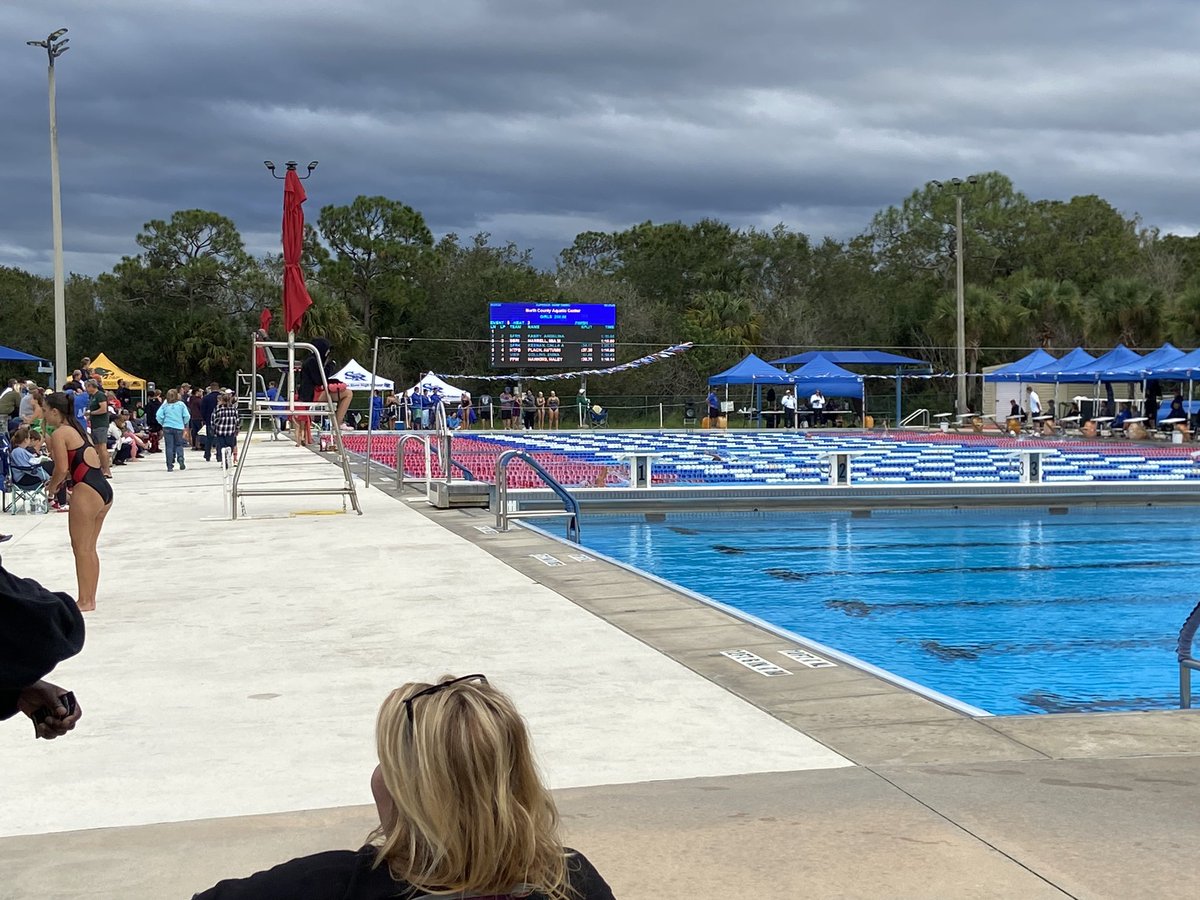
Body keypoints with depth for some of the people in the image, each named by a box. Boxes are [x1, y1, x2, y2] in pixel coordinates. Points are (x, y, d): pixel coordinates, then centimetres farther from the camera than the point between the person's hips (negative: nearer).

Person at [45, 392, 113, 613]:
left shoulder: (59, 433, -7)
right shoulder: (77, 430, 20)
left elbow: (62, 468, -12)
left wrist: (53, 486, 5)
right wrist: (62, 479, 19)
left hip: (87, 491, -9)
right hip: (104, 489, 9)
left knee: (81, 547, 0)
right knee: (90, 548, 15)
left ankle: (84, 601, 4)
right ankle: (90, 598, 20)